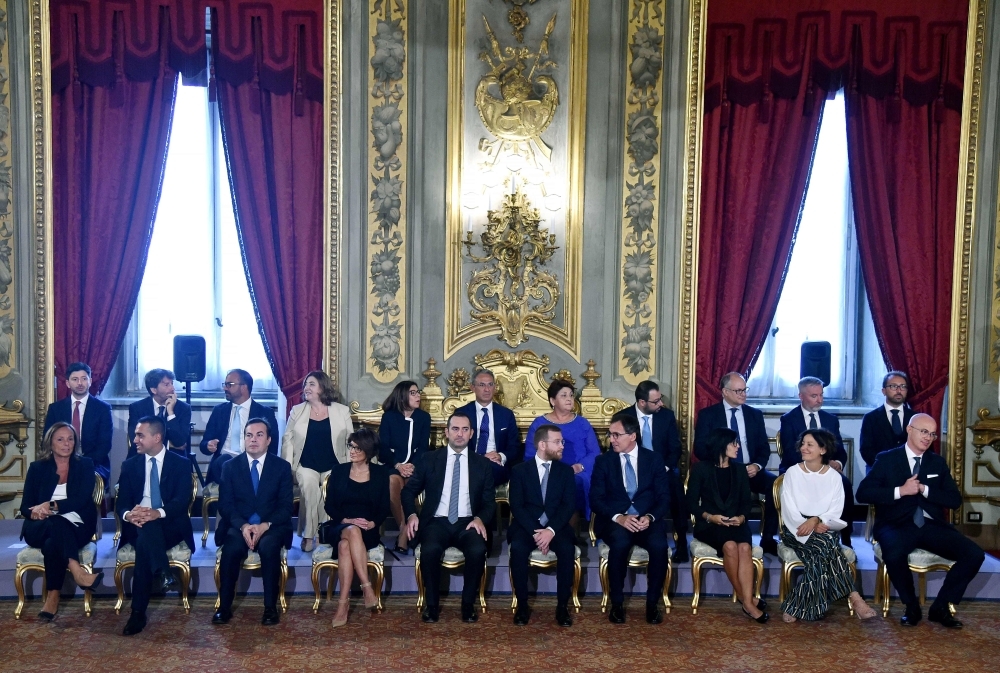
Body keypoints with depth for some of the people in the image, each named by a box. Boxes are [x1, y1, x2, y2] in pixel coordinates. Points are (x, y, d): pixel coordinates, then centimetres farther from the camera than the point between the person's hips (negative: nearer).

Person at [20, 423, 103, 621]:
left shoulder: (85, 465, 6)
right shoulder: (37, 468, 9)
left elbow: (81, 500, -7)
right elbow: (25, 507, 4)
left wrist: (51, 506, -20)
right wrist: (36, 512, -20)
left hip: (76, 528, 0)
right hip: (40, 529, 0)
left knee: (52, 543, -35)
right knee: (57, 523, -36)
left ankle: (52, 597, -31)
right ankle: (77, 572, -47)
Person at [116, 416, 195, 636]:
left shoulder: (181, 464, 3)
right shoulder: (129, 465, 12)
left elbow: (182, 501, -10)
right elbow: (121, 502, 3)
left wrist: (158, 513, -31)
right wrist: (128, 514, -23)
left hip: (170, 526, -2)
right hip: (137, 526, 2)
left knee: (145, 539, -35)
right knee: (145, 529, -35)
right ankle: (163, 574, -43)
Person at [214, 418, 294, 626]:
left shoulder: (282, 467, 5)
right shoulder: (230, 466, 8)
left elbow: (286, 507, -1)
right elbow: (225, 505, 0)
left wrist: (265, 525, -19)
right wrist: (243, 526, -18)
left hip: (271, 527, -1)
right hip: (238, 526, 1)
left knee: (269, 546, -33)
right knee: (232, 548, -31)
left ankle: (270, 607, -20)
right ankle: (224, 606, -15)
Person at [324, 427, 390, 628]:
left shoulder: (380, 473, 7)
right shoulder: (338, 471, 8)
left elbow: (384, 508, 5)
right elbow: (330, 506, 5)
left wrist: (372, 524, -14)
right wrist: (347, 521, -12)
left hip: (368, 531, 0)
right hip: (340, 528, 1)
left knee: (345, 545, -35)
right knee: (352, 532, -37)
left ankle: (343, 602, -35)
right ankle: (367, 587, -37)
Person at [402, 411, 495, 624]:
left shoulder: (483, 464, 10)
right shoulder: (429, 459, 9)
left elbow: (490, 501, 9)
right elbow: (409, 490, 11)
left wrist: (480, 518, -13)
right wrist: (411, 515, -8)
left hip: (468, 523, 1)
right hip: (437, 522, 0)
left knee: (478, 551, -32)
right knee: (430, 550, -33)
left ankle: (468, 603, -9)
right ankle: (432, 604, -11)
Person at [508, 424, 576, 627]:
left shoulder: (566, 471, 9)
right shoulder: (519, 470, 4)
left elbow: (569, 505, -2)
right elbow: (516, 506, -4)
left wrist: (551, 530, -18)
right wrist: (534, 531, -19)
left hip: (556, 527, 1)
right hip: (526, 526, -1)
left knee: (567, 548, -30)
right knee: (518, 547, -32)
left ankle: (562, 605, -17)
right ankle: (522, 605, -17)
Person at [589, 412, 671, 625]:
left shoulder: (654, 459, 8)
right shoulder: (603, 461, 6)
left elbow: (664, 497, 2)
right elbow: (596, 499, -3)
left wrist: (650, 517, -18)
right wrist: (618, 517, -20)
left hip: (647, 519, 1)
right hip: (615, 521, -1)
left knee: (660, 546, -30)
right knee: (620, 543, -34)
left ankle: (652, 603, -10)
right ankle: (617, 604, -15)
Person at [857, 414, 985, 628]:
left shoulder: (938, 462, 15)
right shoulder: (886, 459, 3)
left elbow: (955, 500, 7)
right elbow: (863, 493, -6)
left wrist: (924, 489, -8)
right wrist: (900, 491, -16)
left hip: (932, 525, 4)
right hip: (898, 525, -4)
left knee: (974, 554, -18)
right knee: (893, 555, -36)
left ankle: (940, 606, 0)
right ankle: (912, 607, -7)